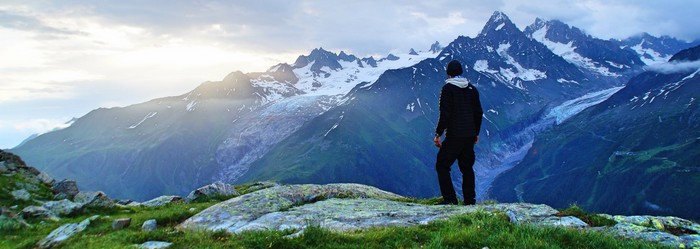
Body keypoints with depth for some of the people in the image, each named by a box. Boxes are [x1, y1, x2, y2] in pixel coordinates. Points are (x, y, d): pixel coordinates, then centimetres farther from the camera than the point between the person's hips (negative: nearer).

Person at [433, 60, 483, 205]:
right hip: (470, 136, 7)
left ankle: (450, 199, -6)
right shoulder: (472, 89, 11)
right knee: (467, 167, 15)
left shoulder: (448, 88, -8)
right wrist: (476, 133, 24)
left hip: (454, 136, -6)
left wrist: (438, 134, -10)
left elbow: (445, 114, -15)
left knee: (442, 165, 2)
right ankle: (470, 200, 16)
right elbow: (478, 112, 15)